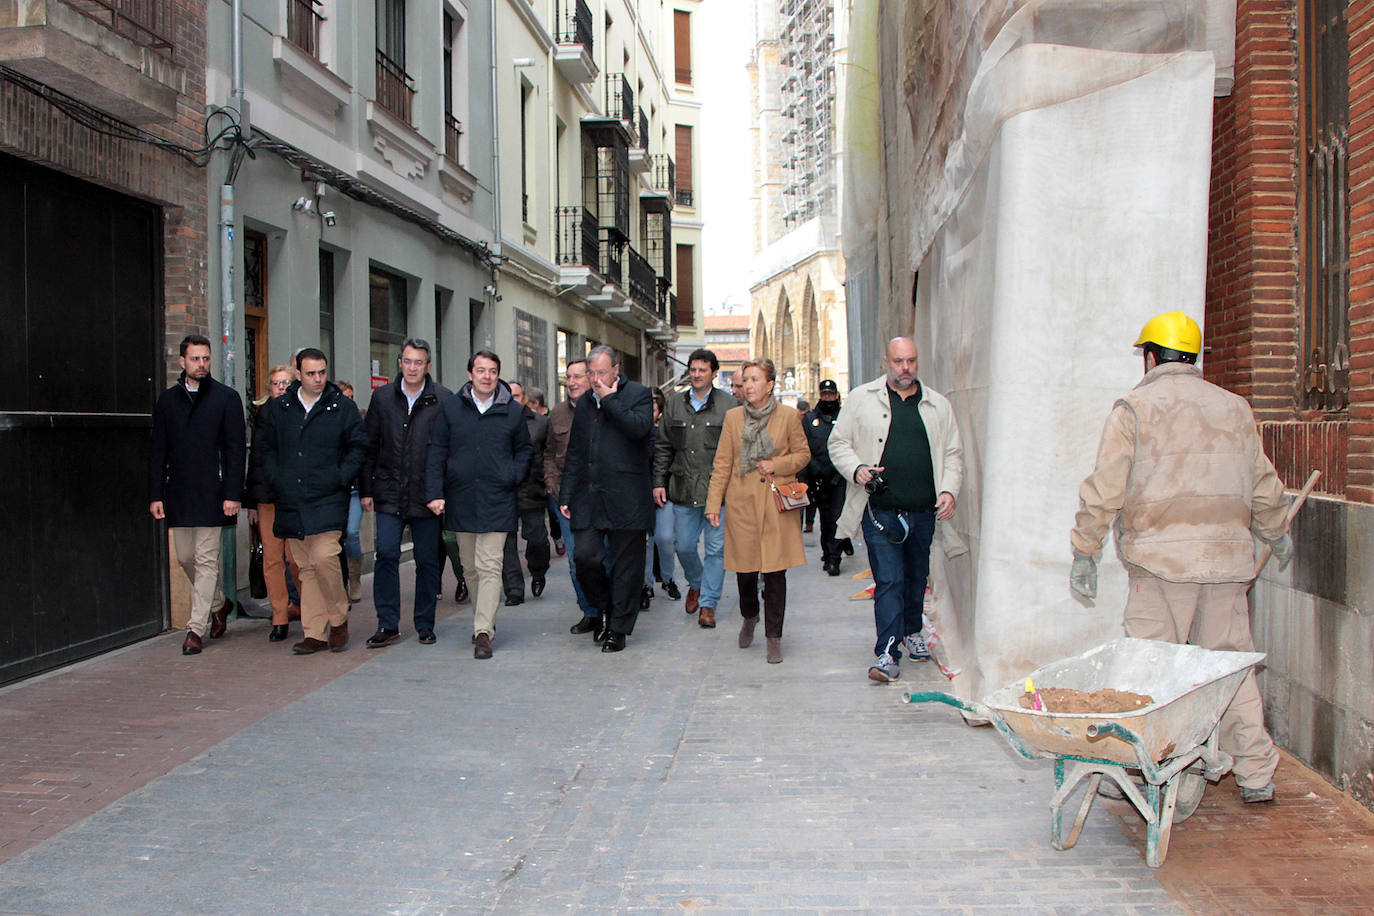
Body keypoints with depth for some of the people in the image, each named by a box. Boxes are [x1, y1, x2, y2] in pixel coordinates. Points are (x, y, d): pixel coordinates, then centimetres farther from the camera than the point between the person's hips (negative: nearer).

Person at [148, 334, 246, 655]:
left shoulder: (226, 397, 1)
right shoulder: (168, 400, 11)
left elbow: (235, 449, -2)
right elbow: (157, 451, 11)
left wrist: (232, 494, -10)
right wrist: (155, 495, 3)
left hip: (211, 493, -4)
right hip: (177, 493, 4)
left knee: (206, 560, -4)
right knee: (185, 557, 10)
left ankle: (196, 628, 1)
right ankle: (218, 603, 32)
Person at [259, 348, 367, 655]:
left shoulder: (343, 407, 1)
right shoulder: (279, 407, 10)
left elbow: (359, 446, 3)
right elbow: (268, 448, 18)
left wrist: (341, 480, -5)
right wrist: (276, 480, 5)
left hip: (327, 502, -4)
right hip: (291, 502, 4)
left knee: (323, 558, -17)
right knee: (306, 567, 6)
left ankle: (338, 618, 5)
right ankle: (314, 633, 11)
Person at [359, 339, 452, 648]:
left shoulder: (443, 400, -3)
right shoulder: (382, 397, 6)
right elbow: (369, 447, 10)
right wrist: (366, 489, 7)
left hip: (427, 494, -2)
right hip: (390, 493, 2)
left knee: (427, 561, 6)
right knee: (386, 555, -4)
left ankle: (425, 625, 17)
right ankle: (388, 625, 5)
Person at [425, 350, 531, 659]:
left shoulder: (513, 411, 4)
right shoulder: (450, 408, 4)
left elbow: (524, 450, 15)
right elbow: (437, 452, 4)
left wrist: (513, 477, -2)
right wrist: (434, 492, -5)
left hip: (497, 503, -2)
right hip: (460, 500, 2)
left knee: (489, 566, -9)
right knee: (470, 567, 11)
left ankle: (483, 632, -9)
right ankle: (482, 621, 25)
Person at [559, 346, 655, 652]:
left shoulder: (638, 394, 2)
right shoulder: (585, 403, 18)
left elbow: (640, 428, -19)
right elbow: (574, 455, 20)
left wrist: (609, 399, -10)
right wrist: (566, 496, 15)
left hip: (626, 499, -4)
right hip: (589, 499, 4)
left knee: (625, 564, 2)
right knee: (585, 556, -6)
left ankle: (618, 629, 13)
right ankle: (603, 607, 20)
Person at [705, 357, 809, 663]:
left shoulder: (788, 415, 1)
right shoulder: (733, 417, 5)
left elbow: (803, 454, 8)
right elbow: (722, 464, 6)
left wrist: (776, 465, -9)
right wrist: (713, 503, 1)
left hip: (778, 504, -1)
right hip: (742, 503, 1)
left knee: (775, 572, -2)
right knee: (744, 569, 5)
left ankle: (774, 638, 10)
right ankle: (749, 617, 36)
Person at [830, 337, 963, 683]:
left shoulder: (938, 405, 9)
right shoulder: (861, 399, 3)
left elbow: (953, 454, 11)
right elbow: (838, 443, 6)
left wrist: (949, 490, -4)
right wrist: (856, 469, -13)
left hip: (923, 510, 3)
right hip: (881, 509, -3)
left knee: (917, 576, 17)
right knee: (888, 580, -9)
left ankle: (911, 631, 40)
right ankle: (888, 654, -8)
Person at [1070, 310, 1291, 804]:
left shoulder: (1134, 407, -1)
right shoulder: (1235, 407, 14)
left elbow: (1104, 490, -5)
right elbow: (1264, 486, 21)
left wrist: (1084, 551, 2)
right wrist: (1277, 534, 38)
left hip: (1161, 559, -5)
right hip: (1228, 558, 5)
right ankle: (1256, 775, 16)